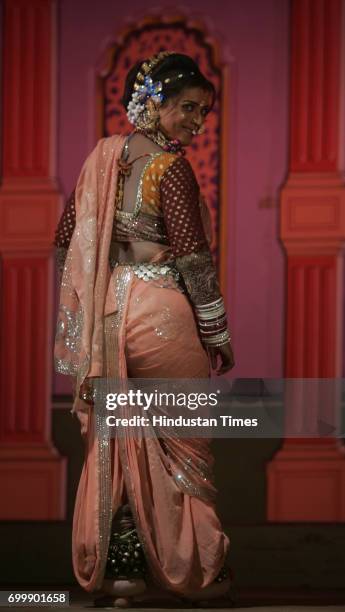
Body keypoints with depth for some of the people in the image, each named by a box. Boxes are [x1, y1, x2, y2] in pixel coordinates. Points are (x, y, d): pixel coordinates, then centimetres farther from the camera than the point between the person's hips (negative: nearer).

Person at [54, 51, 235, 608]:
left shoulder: (102, 156, 7)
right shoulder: (170, 167, -13)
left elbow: (67, 241, 9)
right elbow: (193, 258, -14)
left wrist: (86, 321, 17)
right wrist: (219, 334, -6)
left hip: (108, 317, 6)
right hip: (161, 315, -6)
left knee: (116, 439, 11)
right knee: (180, 441, 5)